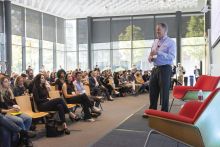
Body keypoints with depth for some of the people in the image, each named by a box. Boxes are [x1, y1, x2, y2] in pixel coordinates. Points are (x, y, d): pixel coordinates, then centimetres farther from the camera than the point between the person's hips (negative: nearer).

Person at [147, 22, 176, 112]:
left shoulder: (170, 42, -6)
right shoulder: (155, 42, 16)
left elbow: (172, 57, -17)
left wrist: (159, 53, -25)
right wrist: (150, 57, -1)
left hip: (165, 69, -7)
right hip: (155, 69, 7)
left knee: (164, 92, 0)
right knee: (152, 90, 10)